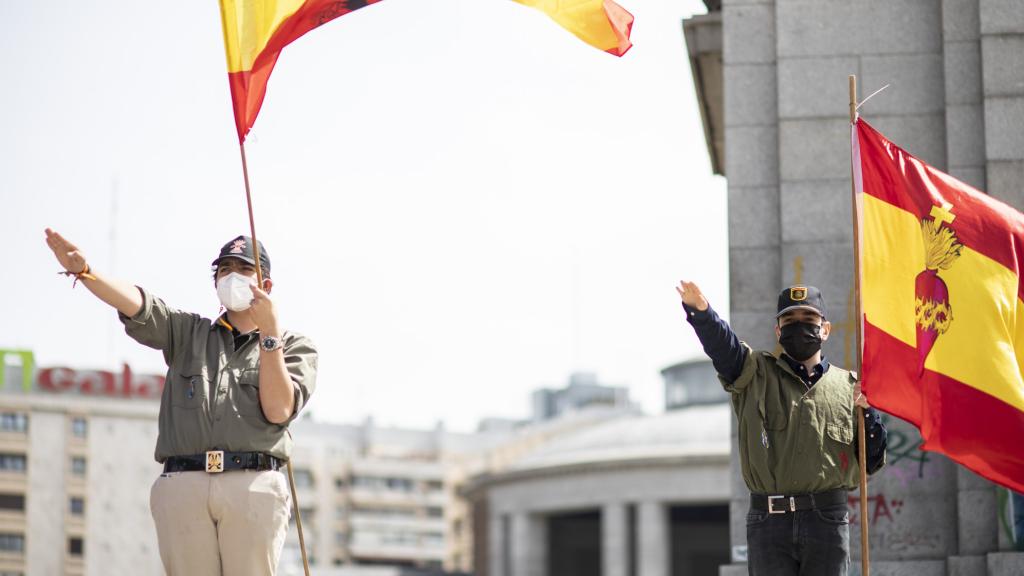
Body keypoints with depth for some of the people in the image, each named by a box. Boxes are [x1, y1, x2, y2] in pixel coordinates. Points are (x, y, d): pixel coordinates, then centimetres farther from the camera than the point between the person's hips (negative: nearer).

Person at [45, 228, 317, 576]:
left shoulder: (294, 347, 17)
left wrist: (270, 333, -4)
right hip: (182, 486, 2)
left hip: (254, 486, -2)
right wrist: (84, 271, -12)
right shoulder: (188, 332, 24)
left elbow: (278, 410, 0)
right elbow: (135, 304, 6)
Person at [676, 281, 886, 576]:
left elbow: (871, 463, 11)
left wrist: (869, 412, -5)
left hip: (827, 520, 1)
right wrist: (699, 309, -33)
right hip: (769, 521, -1)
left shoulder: (848, 385, 13)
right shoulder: (755, 374, 9)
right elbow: (720, 342, -13)